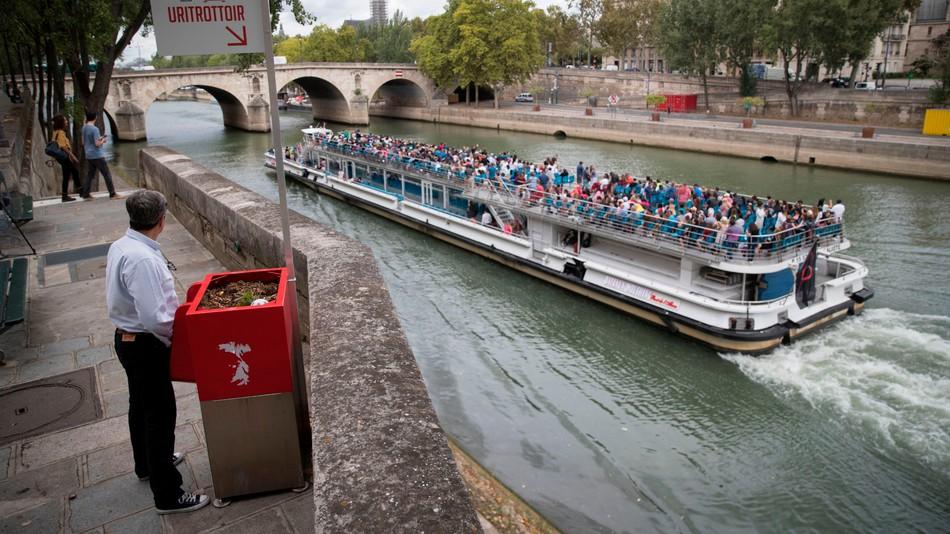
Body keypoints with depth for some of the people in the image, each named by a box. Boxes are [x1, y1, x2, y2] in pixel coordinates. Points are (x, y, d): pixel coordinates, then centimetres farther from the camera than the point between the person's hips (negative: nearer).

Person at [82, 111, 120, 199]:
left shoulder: (84, 128, 9)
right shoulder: (94, 129, -16)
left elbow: (83, 143, 17)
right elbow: (97, 144, -19)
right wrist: (103, 140, 1)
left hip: (89, 156, 8)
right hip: (97, 156, -8)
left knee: (90, 174, 12)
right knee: (107, 174, -2)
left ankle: (86, 194, 11)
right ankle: (113, 194, -2)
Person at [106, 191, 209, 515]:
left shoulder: (120, 247, 2)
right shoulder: (143, 259, -29)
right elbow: (154, 318, -30)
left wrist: (172, 306, 11)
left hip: (127, 339, 10)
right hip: (145, 346, -10)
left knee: (141, 406, 26)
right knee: (160, 414, 0)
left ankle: (147, 464, 48)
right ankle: (168, 494, 11)